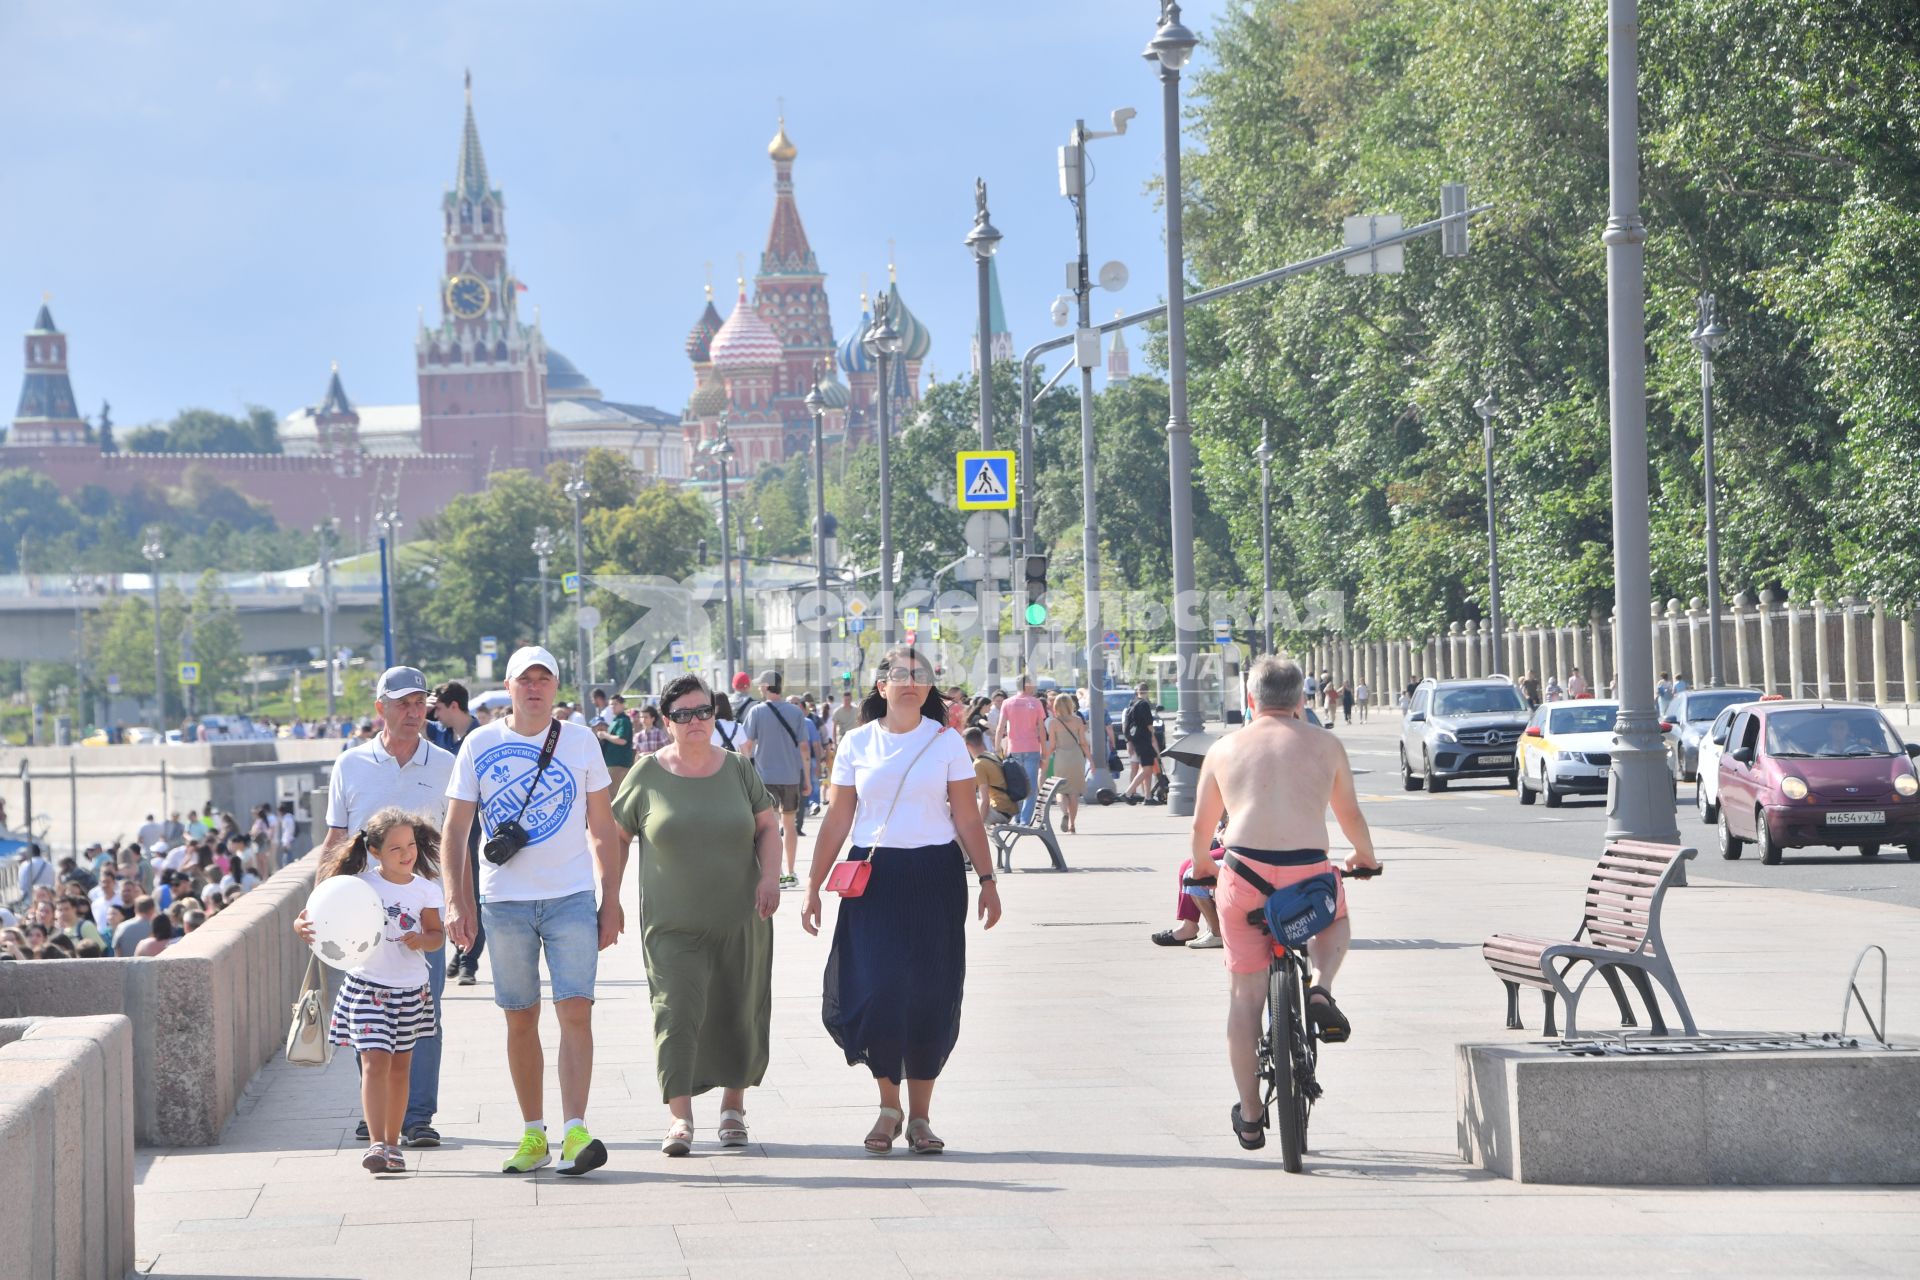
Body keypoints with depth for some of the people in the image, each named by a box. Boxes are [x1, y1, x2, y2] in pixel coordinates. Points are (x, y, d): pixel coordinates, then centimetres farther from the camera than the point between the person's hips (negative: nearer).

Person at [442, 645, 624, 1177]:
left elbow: (604, 829, 8)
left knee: (575, 1012, -12)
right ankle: (533, 1134, 15)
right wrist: (455, 902, -5)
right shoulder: (480, 745, 3)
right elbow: (454, 831, 4)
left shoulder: (580, 741, 4)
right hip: (504, 902, 1)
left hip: (572, 898, -1)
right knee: (520, 1019, 6)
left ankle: (575, 1132, -17)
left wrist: (611, 902, 4)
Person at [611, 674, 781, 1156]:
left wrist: (769, 877, -4)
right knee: (676, 1011, -14)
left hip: (740, 918, 2)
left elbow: (767, 826, 11)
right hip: (673, 924, -2)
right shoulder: (648, 773, 1)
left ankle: (733, 1107, 25)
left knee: (738, 1014, 8)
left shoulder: (737, 769, 6)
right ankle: (680, 1119, -16)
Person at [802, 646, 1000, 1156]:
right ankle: (889, 1104, 11)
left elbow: (967, 818, 3)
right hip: (873, 878, 0)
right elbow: (837, 820, 7)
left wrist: (987, 879, -3)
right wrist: (814, 884, 4)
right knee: (875, 990, -9)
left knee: (929, 997, 0)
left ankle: (920, 1116, 11)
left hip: (935, 877, 0)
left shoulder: (946, 742, 3)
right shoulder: (858, 744, 5)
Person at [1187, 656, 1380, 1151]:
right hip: (1309, 875, 0)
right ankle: (1321, 989, 5)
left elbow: (1202, 826, 22)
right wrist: (1365, 857, 44)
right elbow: (1350, 815, 23)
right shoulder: (1326, 745, 13)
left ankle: (1250, 1114, 13)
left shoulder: (1225, 749, 14)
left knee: (1245, 994, 11)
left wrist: (1202, 868, 42)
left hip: (1244, 876, 0)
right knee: (1336, 920, 34)